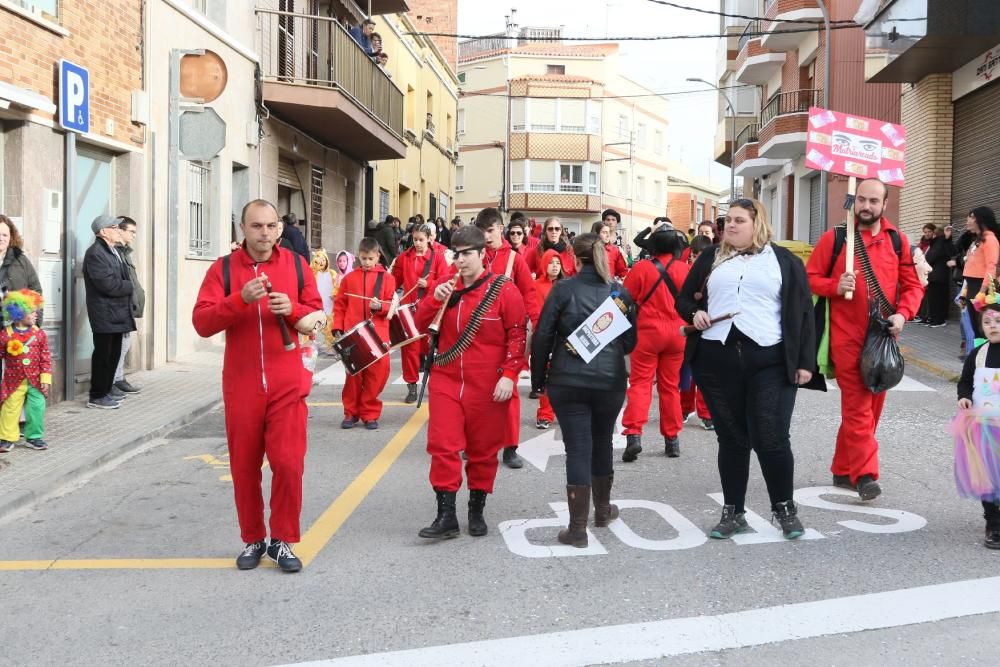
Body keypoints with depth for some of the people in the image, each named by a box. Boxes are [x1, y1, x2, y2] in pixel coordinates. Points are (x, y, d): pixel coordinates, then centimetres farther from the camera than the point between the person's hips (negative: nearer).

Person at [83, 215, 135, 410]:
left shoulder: (114, 252, 17)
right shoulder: (95, 253, -14)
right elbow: (108, 284, -22)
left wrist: (126, 287, -2)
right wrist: (129, 287, -7)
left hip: (117, 312, 9)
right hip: (104, 314, -9)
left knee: (114, 354, 14)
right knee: (103, 355, -4)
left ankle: (106, 391, 23)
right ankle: (97, 396, 3)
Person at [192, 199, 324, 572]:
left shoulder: (296, 265, 4)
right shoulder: (223, 269, 0)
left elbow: (317, 316, 6)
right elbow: (201, 323, -9)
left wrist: (292, 309, -14)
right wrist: (241, 299, -22)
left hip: (287, 384, 0)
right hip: (241, 386, 0)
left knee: (288, 462, -5)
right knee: (244, 467, 8)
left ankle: (283, 541, 11)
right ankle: (253, 540, 24)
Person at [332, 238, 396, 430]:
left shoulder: (387, 278, 6)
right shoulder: (349, 279, 8)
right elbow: (339, 306, 8)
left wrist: (380, 307, -15)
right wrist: (337, 328, -1)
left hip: (378, 335, 0)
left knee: (377, 373, -2)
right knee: (354, 374, 4)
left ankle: (370, 414, 12)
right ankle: (351, 412, 18)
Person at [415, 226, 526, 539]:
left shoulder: (504, 290, -6)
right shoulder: (445, 286, 6)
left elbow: (518, 336, -7)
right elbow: (421, 325, 7)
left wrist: (509, 374, -15)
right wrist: (435, 299, -11)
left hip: (487, 387, -3)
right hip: (446, 381, 3)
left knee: (482, 449, 9)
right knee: (443, 446, -3)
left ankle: (477, 511, 24)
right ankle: (446, 515, 4)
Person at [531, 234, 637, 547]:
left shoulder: (563, 290, -4)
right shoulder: (620, 292, 3)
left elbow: (542, 337, -5)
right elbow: (630, 342, 9)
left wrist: (538, 379, 5)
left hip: (568, 382, -2)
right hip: (610, 381, 3)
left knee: (578, 449, -1)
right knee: (602, 443, 20)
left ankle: (577, 528, 0)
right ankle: (603, 510, 37)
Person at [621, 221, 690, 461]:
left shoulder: (641, 268, -9)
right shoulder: (684, 269, -3)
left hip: (648, 331, -3)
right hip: (676, 333, 3)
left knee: (640, 382, 1)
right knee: (670, 385, 12)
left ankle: (634, 434, -13)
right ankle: (672, 439, 17)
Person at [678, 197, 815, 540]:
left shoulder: (784, 261, 9)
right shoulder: (710, 258, 16)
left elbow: (802, 312, 6)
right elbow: (684, 299, 22)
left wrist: (805, 361, -1)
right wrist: (695, 313, -2)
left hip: (769, 361, -2)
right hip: (717, 359, 3)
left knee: (771, 438, -4)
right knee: (731, 438, 8)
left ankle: (785, 508, 15)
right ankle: (733, 512, 18)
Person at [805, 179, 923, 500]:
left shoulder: (897, 240, 7)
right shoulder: (835, 237, -1)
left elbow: (912, 284, 9)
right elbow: (810, 277, 1)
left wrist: (903, 313, -9)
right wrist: (836, 286, -17)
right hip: (846, 338, -4)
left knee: (871, 405, 10)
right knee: (857, 406, -8)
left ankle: (844, 469, 22)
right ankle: (865, 474, -7)